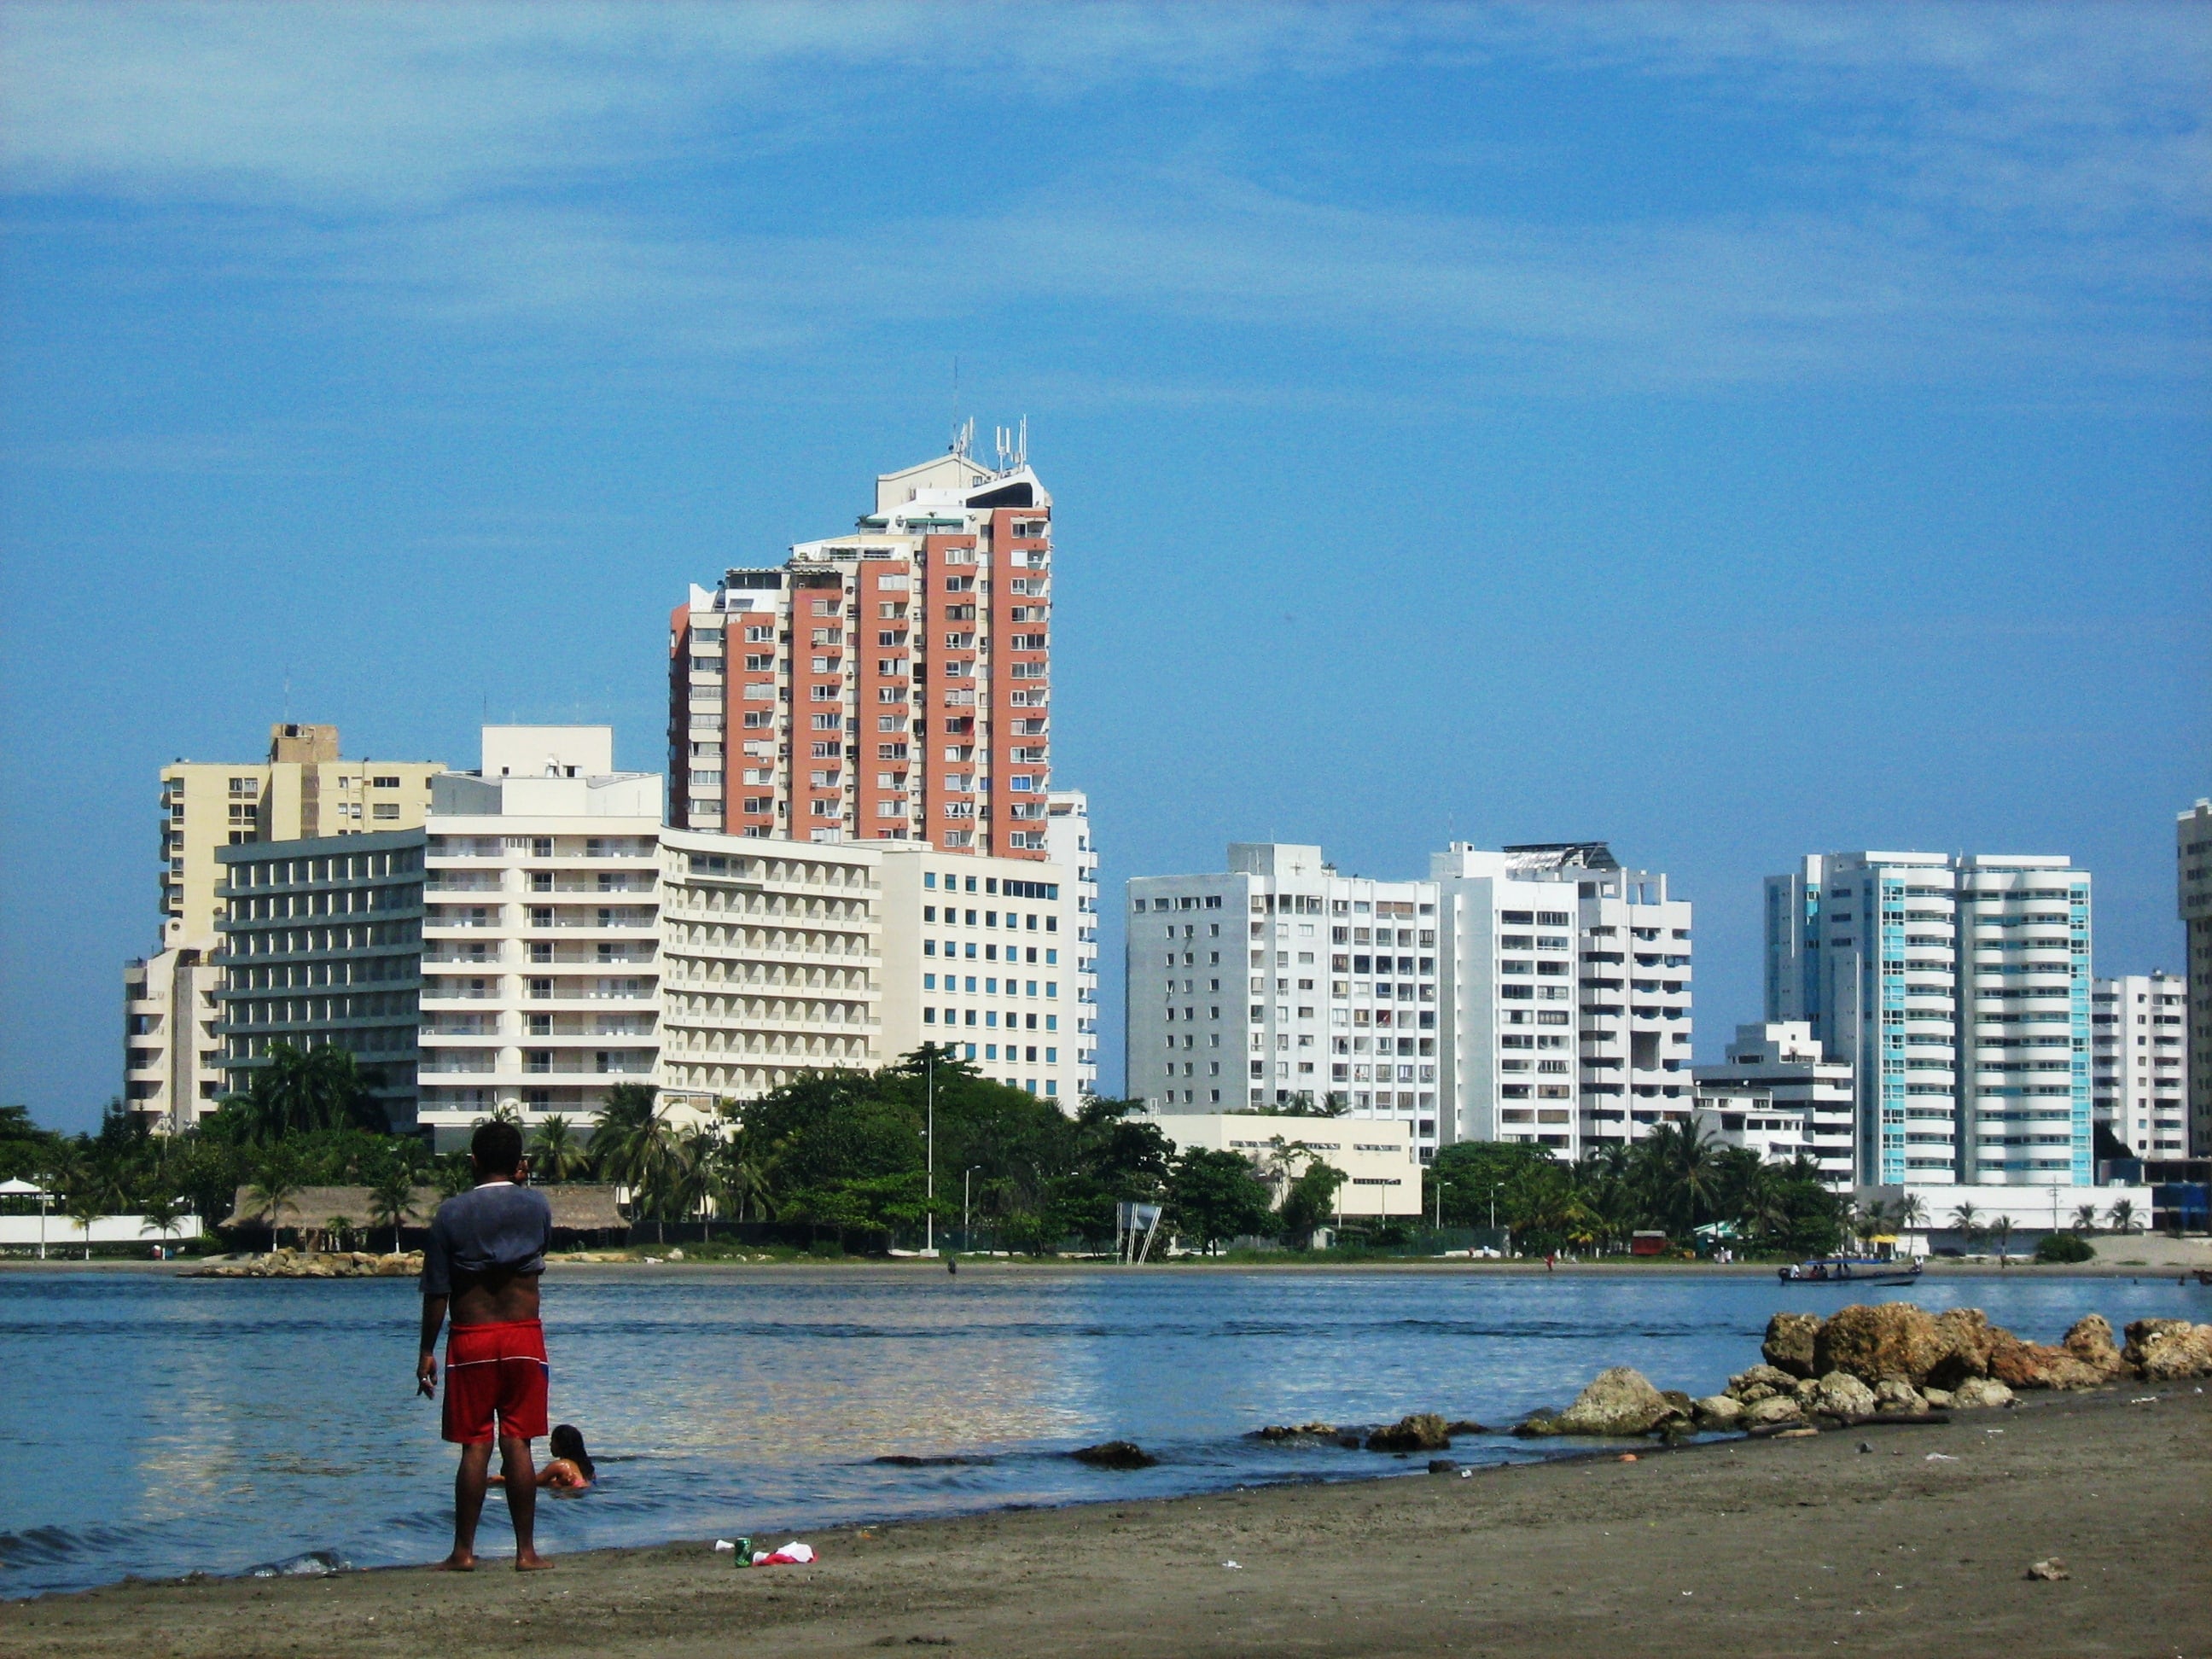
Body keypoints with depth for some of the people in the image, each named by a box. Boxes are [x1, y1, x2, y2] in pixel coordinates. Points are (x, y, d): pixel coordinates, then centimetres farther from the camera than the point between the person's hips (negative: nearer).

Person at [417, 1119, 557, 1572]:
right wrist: (519, 1186, 25)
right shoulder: (536, 1205, 1)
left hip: (470, 1340, -1)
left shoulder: (451, 1213, -3)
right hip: (524, 1337, 1)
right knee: (518, 1443, 3)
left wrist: (427, 1352, 4)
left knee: (475, 1446, 3)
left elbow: (436, 1291, -3)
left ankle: (463, 1551, 4)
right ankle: (526, 1551, 2)